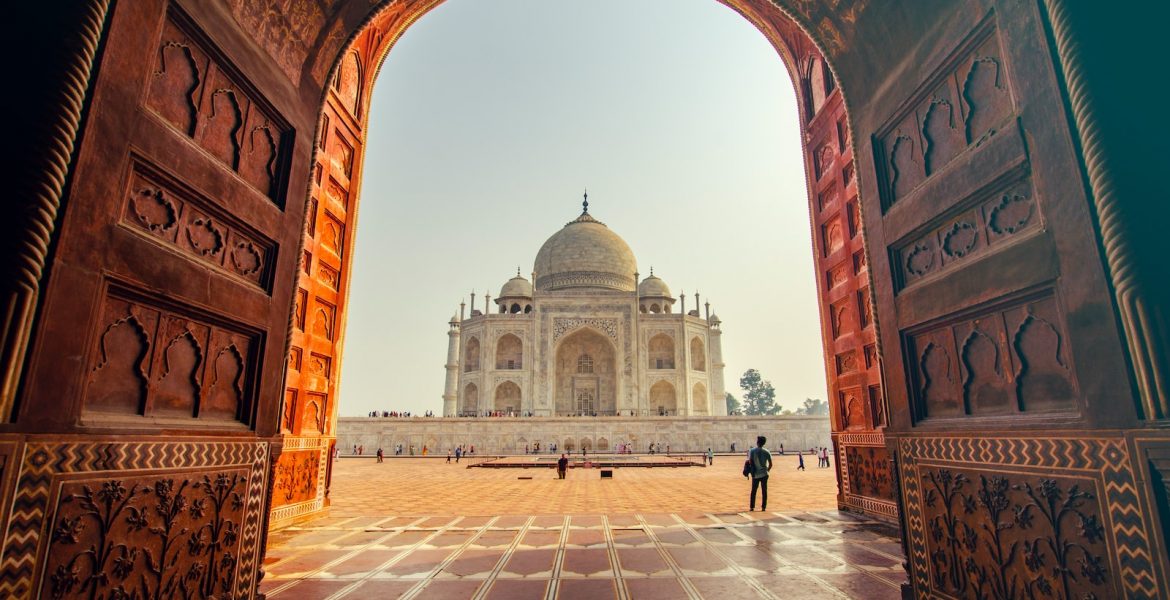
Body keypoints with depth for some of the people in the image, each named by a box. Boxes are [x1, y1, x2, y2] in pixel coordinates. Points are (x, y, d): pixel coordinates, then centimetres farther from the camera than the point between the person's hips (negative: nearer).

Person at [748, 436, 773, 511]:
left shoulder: (752, 451, -8)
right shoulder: (766, 452, -3)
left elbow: (750, 462, -11)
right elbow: (770, 464, -3)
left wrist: (752, 472, 4)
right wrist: (767, 470, 14)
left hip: (755, 474, -1)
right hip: (764, 474, 1)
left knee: (753, 491, 9)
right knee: (764, 491, 9)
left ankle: (751, 507, 11)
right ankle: (763, 507, 11)